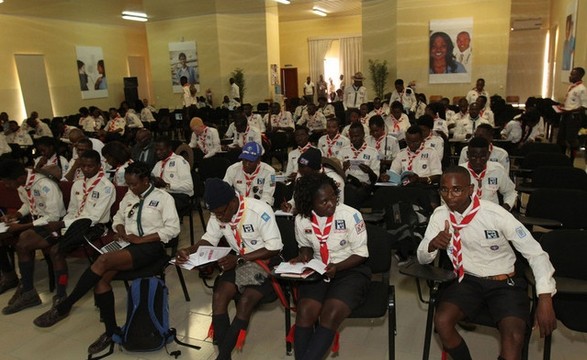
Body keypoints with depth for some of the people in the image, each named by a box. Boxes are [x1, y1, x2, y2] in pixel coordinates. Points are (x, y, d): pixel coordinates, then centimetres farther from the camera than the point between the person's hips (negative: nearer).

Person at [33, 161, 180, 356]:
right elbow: (118, 217, 27)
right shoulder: (129, 196, 15)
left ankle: (63, 307, -15)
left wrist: (141, 239, -15)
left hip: (150, 246, -6)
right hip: (128, 245, 7)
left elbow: (173, 228, -10)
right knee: (101, 277, -21)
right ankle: (111, 331, -8)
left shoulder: (163, 198, -3)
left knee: (104, 260, -29)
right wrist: (119, 228, 2)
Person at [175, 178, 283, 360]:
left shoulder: (260, 211, -25)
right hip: (239, 261, 6)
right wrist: (189, 250, -15)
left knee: (245, 302, -25)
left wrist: (239, 259, -30)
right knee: (218, 296, -16)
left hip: (265, 261, -6)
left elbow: (274, 248, -22)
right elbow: (210, 239, 5)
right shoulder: (218, 213, -7)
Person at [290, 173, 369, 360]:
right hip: (318, 271, 3)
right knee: (305, 312, -22)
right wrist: (304, 256, -9)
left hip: (350, 270, -3)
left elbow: (361, 254, -10)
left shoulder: (351, 215, -17)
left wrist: (337, 267, -24)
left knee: (331, 315, -26)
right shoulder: (302, 220, -5)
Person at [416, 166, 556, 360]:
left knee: (514, 337, -28)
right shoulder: (440, 215, -6)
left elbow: (535, 253, -12)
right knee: (442, 322, -24)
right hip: (467, 280, 3)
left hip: (505, 282, -2)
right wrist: (432, 244, -25)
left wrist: (545, 299, -21)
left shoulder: (495, 214, -17)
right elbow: (422, 258, 0)